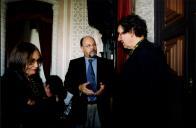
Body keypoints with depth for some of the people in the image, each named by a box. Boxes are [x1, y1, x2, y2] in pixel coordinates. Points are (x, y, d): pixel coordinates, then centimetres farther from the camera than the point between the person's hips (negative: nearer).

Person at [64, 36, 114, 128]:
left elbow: (113, 81, 2)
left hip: (101, 107, 0)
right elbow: (67, 83, 2)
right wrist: (79, 88, -16)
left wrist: (105, 87, -18)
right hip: (81, 107, 0)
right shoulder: (74, 63, 6)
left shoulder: (107, 63, 5)